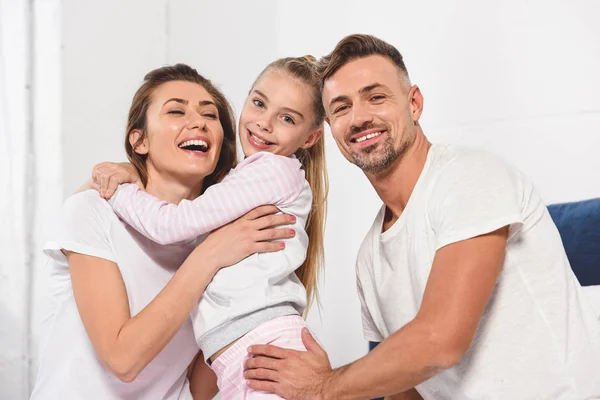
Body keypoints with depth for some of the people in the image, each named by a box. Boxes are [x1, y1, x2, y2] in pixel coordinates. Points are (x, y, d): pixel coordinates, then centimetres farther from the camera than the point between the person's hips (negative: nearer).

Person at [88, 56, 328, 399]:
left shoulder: (277, 170, -5)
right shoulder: (241, 182, 23)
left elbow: (172, 225, -9)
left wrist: (116, 190, 6)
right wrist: (131, 177, 8)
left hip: (270, 347, -8)